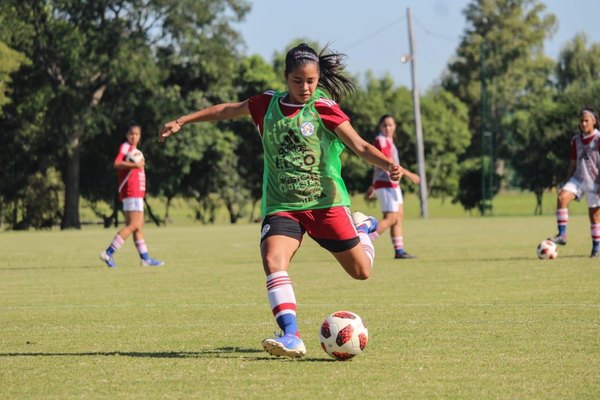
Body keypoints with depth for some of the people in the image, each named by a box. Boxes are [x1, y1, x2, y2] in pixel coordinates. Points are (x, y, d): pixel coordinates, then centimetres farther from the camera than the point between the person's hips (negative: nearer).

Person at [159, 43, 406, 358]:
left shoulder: (323, 109, -6)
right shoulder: (267, 105, 4)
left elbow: (360, 146, -13)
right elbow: (226, 111, 20)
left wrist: (388, 165, -31)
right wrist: (182, 121, 23)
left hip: (326, 201, -2)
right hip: (281, 205, 2)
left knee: (361, 271, 4)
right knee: (273, 261, -26)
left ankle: (362, 227, 38)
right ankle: (292, 337, -30)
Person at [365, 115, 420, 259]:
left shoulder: (388, 141, 18)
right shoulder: (381, 140, -12)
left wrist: (373, 185, 26)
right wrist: (408, 174, -22)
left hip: (393, 184, 10)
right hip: (386, 184, -10)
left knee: (399, 217, 9)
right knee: (390, 218, -13)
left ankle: (399, 251, 10)